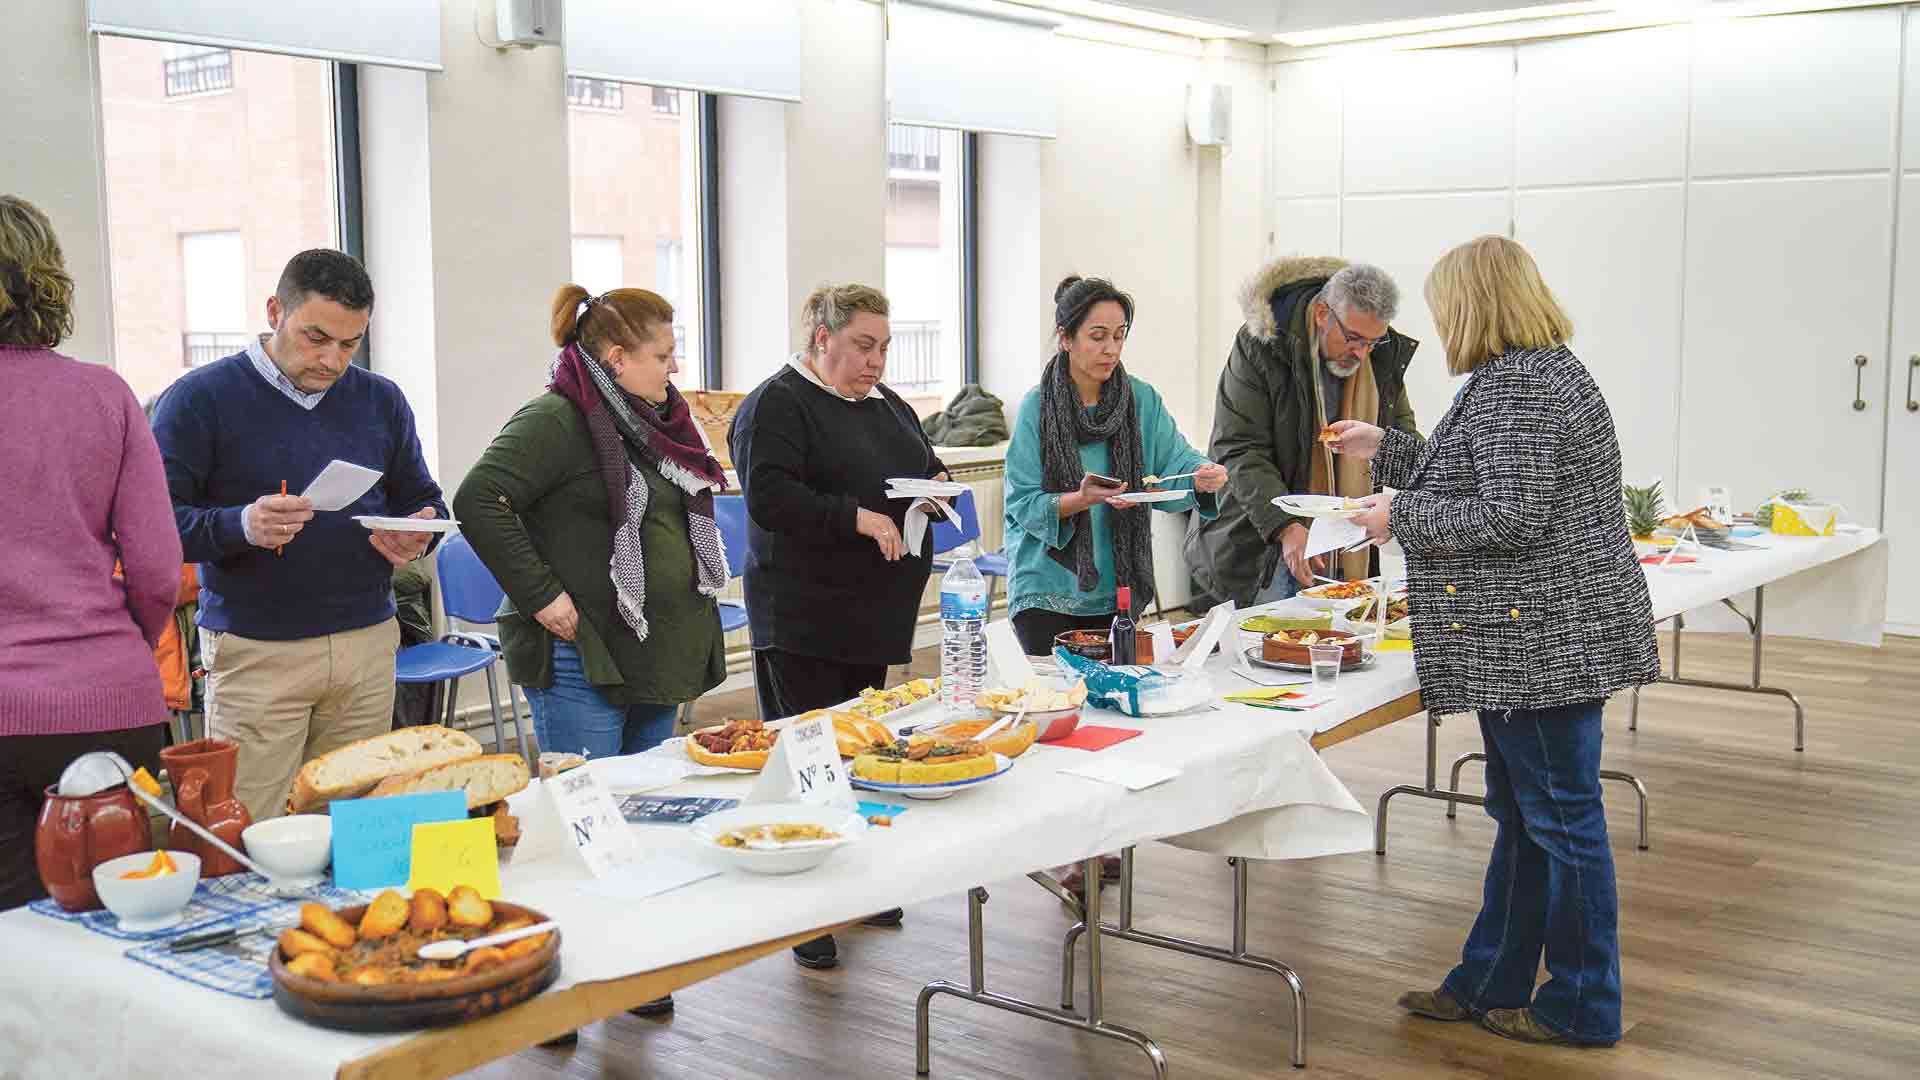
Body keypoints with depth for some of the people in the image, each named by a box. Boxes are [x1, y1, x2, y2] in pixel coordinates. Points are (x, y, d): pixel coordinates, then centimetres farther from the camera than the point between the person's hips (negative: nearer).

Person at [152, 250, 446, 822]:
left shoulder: (381, 400, 12)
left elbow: (422, 499, 20)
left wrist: (416, 535, -4)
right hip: (254, 652, -4)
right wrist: (239, 526, -25)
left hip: (367, 645, 4)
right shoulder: (200, 398, -2)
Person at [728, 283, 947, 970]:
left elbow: (926, 468, 28)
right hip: (804, 621, -8)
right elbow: (769, 498, -20)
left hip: (876, 616, 8)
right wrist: (858, 518, -24)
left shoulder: (885, 403, 17)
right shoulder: (776, 406, -8)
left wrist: (935, 484, 4)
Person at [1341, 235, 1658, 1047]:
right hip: (1533, 643, 11)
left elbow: (1512, 516, -25)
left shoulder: (1516, 387, -18)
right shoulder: (1540, 370, 15)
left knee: (1560, 815, 1)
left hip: (1542, 642, -11)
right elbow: (1480, 479, 25)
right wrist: (1386, 451, 27)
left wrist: (1402, 515, -13)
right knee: (1520, 815, 17)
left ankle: (1582, 1007, 13)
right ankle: (1489, 982, 28)